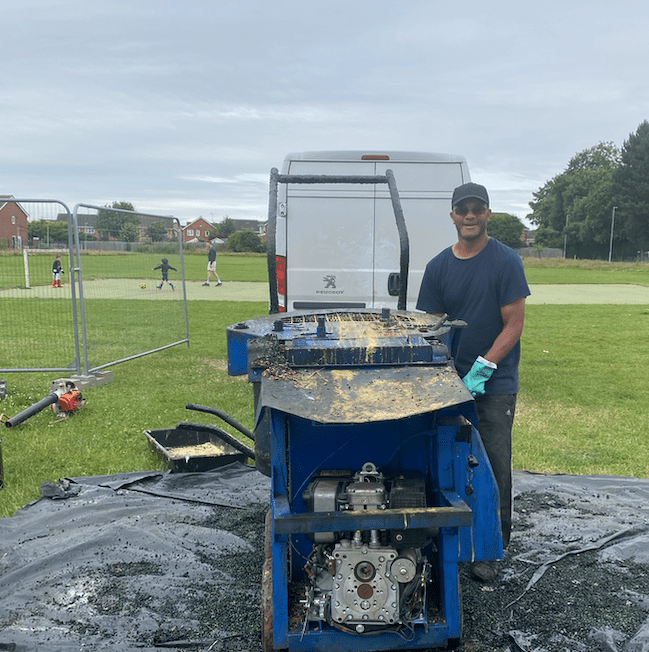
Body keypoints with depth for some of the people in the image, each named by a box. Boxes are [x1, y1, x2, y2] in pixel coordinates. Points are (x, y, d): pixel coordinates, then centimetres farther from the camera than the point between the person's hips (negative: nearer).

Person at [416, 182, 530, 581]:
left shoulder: (506, 261, -5)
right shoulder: (439, 266, 6)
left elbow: (513, 325, -8)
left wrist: (482, 368, -15)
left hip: (495, 383, -3)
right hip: (452, 380, 3)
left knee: (494, 466, 0)